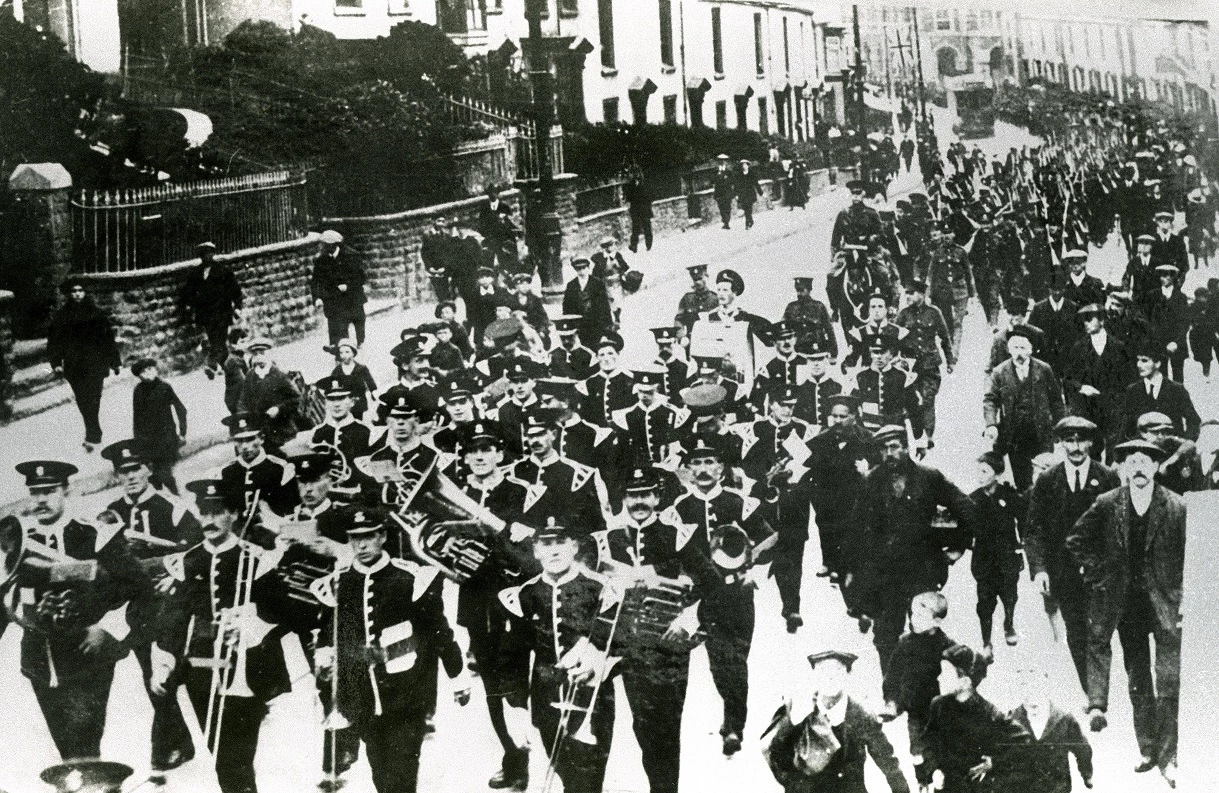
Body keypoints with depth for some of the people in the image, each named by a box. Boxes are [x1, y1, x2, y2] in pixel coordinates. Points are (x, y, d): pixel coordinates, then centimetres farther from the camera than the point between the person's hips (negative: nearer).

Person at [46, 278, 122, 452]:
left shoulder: (96, 313, 2)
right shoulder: (61, 316, 5)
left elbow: (108, 338, 3)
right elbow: (53, 340, 6)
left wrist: (114, 361, 3)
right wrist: (56, 362, -3)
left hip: (95, 364, -2)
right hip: (73, 366, 2)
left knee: (92, 399, -12)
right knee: (83, 401, 6)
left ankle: (92, 437, -14)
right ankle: (94, 434, 18)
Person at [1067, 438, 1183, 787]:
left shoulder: (1176, 508, -7)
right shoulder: (1107, 505, -1)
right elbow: (1076, 541, 9)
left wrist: (1183, 595, -6)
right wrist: (1098, 573, 2)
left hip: (1166, 601, -2)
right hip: (1126, 602, 3)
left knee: (1169, 684, -6)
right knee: (1138, 682, 9)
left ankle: (1168, 757, 0)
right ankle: (1147, 750, 19)